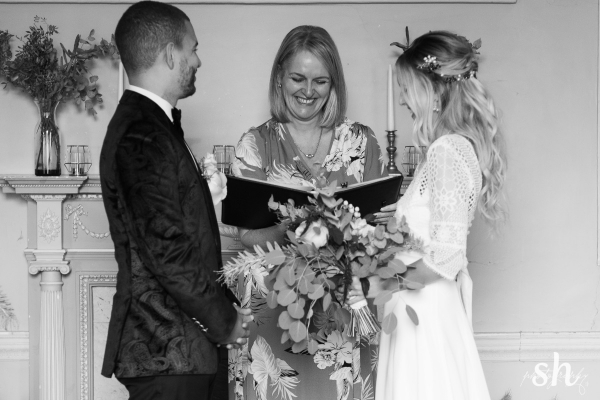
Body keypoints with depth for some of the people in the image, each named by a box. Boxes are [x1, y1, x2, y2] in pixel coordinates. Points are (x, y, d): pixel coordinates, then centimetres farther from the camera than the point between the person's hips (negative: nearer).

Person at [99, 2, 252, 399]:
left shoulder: (149, 124, 16)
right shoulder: (141, 136, -17)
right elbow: (165, 248, -21)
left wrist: (225, 309, 11)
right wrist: (225, 320, -11)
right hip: (167, 351, -9)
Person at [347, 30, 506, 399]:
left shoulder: (447, 151, -17)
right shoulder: (459, 146, 10)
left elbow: (446, 255, -20)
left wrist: (385, 284, -13)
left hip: (425, 312, -9)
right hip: (433, 310, 9)